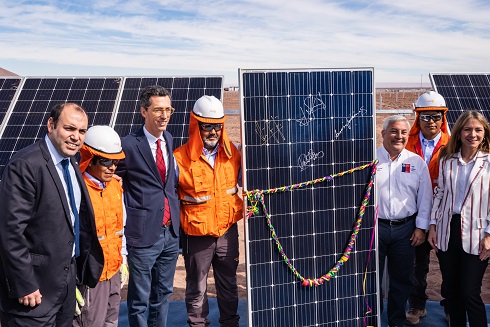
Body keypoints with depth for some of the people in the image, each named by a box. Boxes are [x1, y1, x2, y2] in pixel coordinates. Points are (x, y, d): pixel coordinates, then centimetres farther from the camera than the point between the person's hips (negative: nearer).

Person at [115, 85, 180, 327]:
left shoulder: (168, 139, 7)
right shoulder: (128, 145, -13)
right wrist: (126, 223, -6)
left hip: (171, 232, 6)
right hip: (144, 234, -6)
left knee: (162, 294, 21)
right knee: (139, 300, 9)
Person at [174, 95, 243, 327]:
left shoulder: (232, 153, 0)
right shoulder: (180, 158, -15)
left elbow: (243, 183, 16)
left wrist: (241, 208, 9)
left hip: (227, 229, 4)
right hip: (196, 233, -4)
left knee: (228, 283, 20)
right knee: (197, 287, 11)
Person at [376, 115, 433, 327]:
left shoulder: (417, 162, 5)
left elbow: (425, 197, 8)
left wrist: (421, 227, 3)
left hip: (406, 228, 2)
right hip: (374, 226, -2)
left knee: (402, 279, 14)